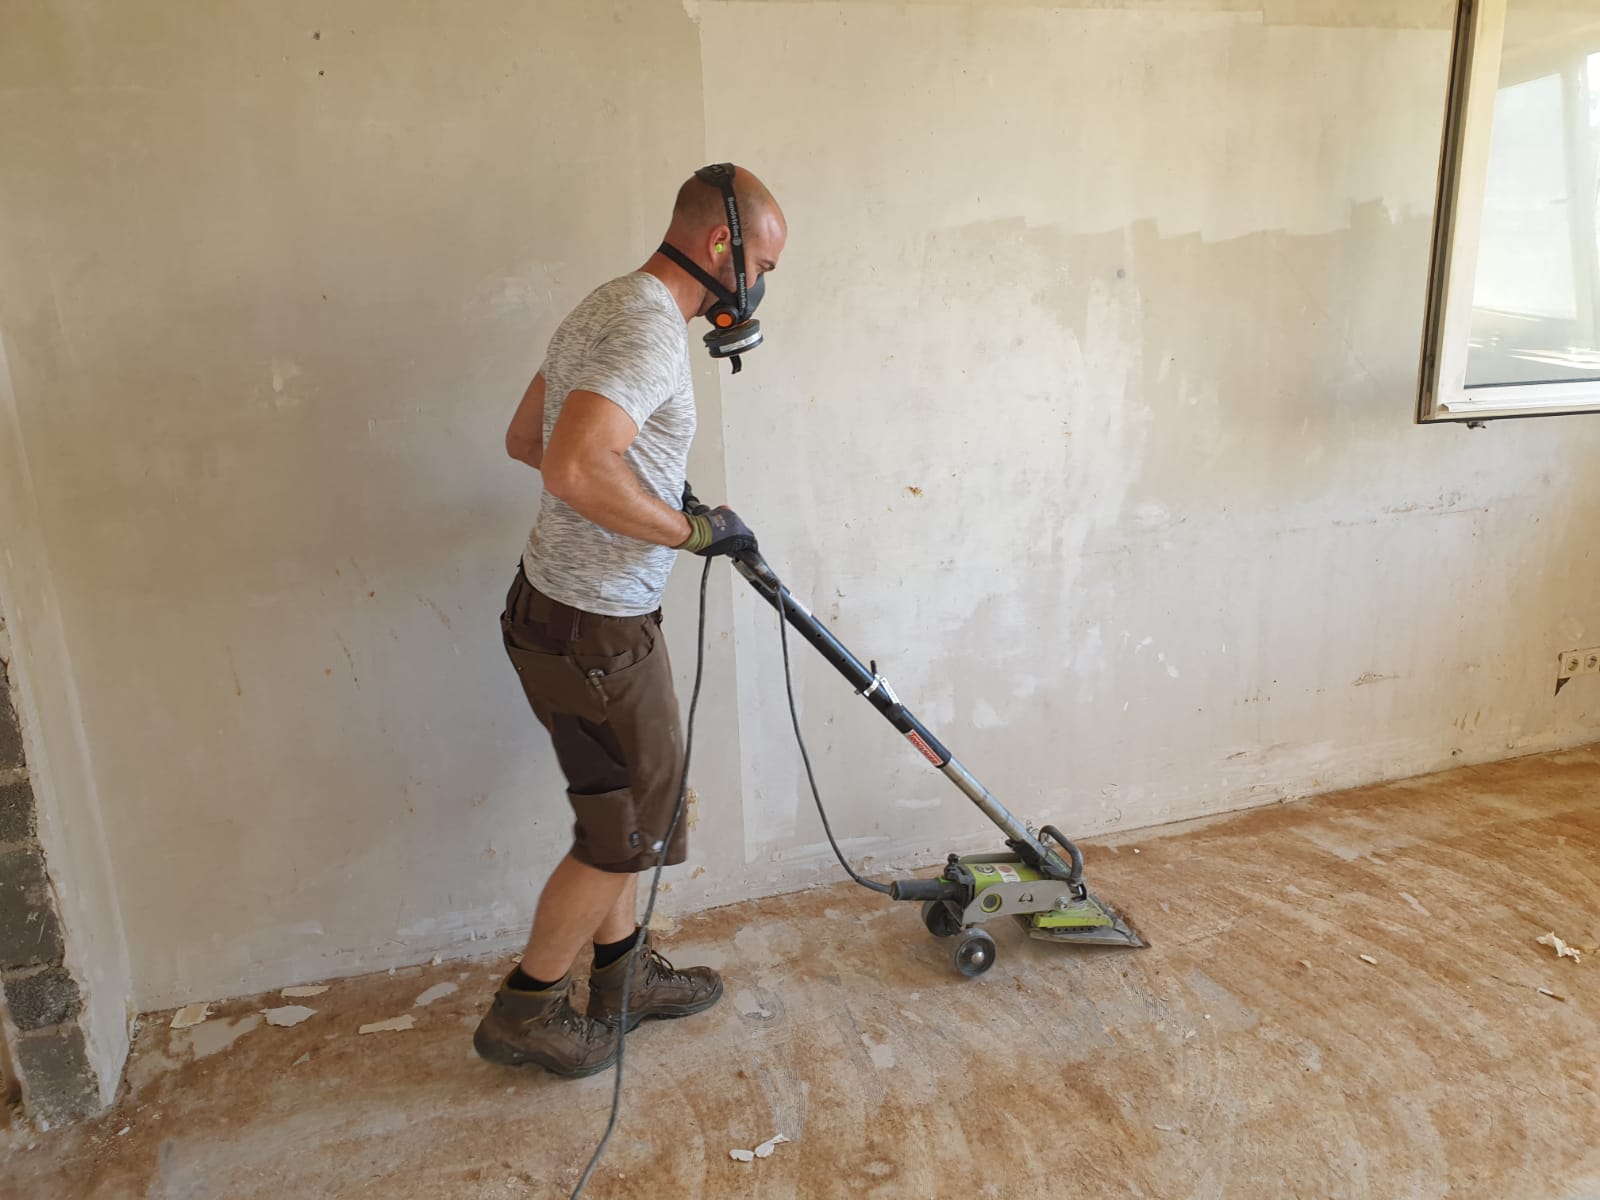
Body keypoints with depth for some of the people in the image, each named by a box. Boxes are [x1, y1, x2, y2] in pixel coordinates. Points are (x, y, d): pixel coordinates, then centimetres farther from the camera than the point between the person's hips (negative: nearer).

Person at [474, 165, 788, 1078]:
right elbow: (577, 468, -36)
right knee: (629, 829, 7)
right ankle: (526, 1011, 25)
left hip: (571, 604, 10)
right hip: (594, 631, -10)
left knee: (626, 807, 21)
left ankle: (624, 976, 39)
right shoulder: (651, 329, -21)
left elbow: (528, 439, 19)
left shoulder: (612, 308, 12)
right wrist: (689, 530, -22)